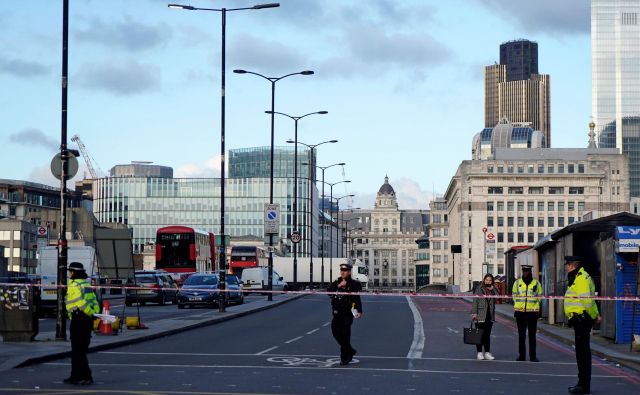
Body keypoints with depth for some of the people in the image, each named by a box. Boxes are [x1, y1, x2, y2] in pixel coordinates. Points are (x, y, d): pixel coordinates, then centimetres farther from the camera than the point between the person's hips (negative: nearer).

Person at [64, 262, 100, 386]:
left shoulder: (74, 285, -12)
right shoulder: (86, 284, 18)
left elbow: (81, 302, -22)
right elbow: (94, 300, 14)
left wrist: (91, 313, -16)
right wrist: (95, 312, 3)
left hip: (78, 319, -9)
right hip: (88, 320, 9)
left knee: (78, 350, -6)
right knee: (81, 350, 15)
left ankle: (86, 377, -10)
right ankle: (76, 376, 21)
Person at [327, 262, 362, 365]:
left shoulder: (353, 284, -3)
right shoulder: (336, 283, 11)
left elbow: (357, 299, -7)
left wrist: (359, 311, -16)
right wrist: (338, 286, -16)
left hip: (347, 313, -6)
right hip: (337, 313, 6)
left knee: (345, 335, -6)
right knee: (336, 332, 8)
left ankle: (344, 357, 2)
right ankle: (350, 351, 26)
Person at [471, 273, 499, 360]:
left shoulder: (493, 290, 12)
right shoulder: (479, 289, 0)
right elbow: (475, 301, -4)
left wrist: (493, 289, -8)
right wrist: (474, 313, -11)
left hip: (490, 314, 4)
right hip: (481, 315, -4)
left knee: (487, 334, 8)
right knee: (480, 334, -1)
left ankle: (487, 353, 12)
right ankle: (479, 353, 4)